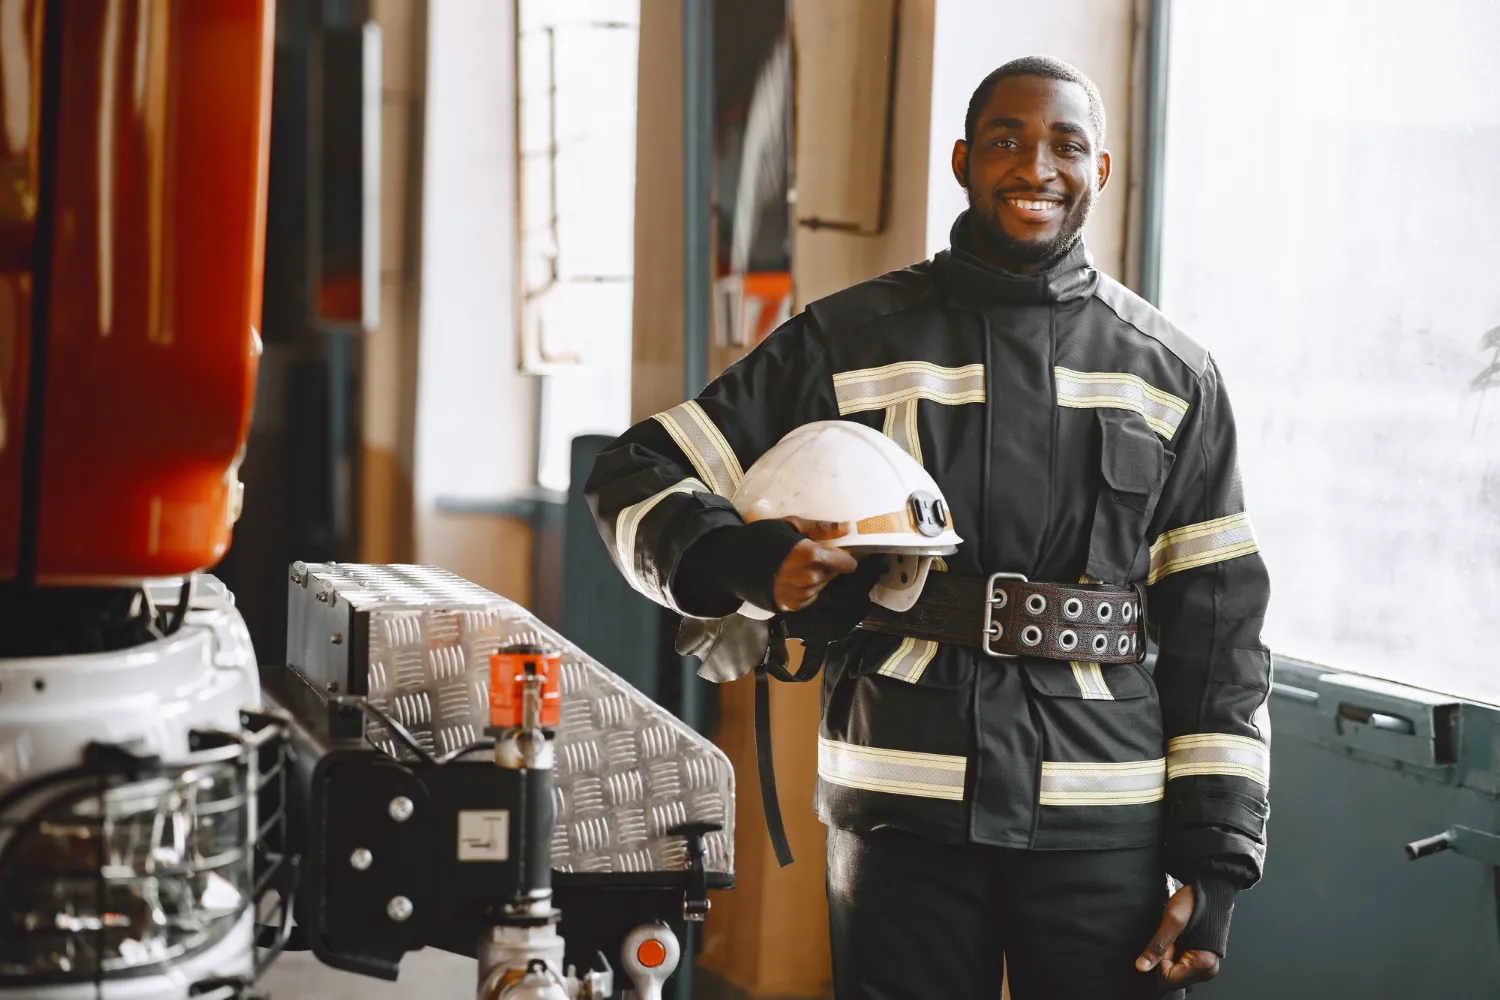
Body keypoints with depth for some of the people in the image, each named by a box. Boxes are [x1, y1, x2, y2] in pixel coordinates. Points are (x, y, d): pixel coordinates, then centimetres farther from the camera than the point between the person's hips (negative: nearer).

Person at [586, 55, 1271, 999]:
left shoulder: (1172, 374, 8)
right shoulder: (852, 342, 3)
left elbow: (1219, 627, 7)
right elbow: (640, 474, 5)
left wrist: (1214, 861, 0)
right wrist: (753, 561, -17)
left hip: (1103, 824, 1)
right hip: (904, 813, -1)